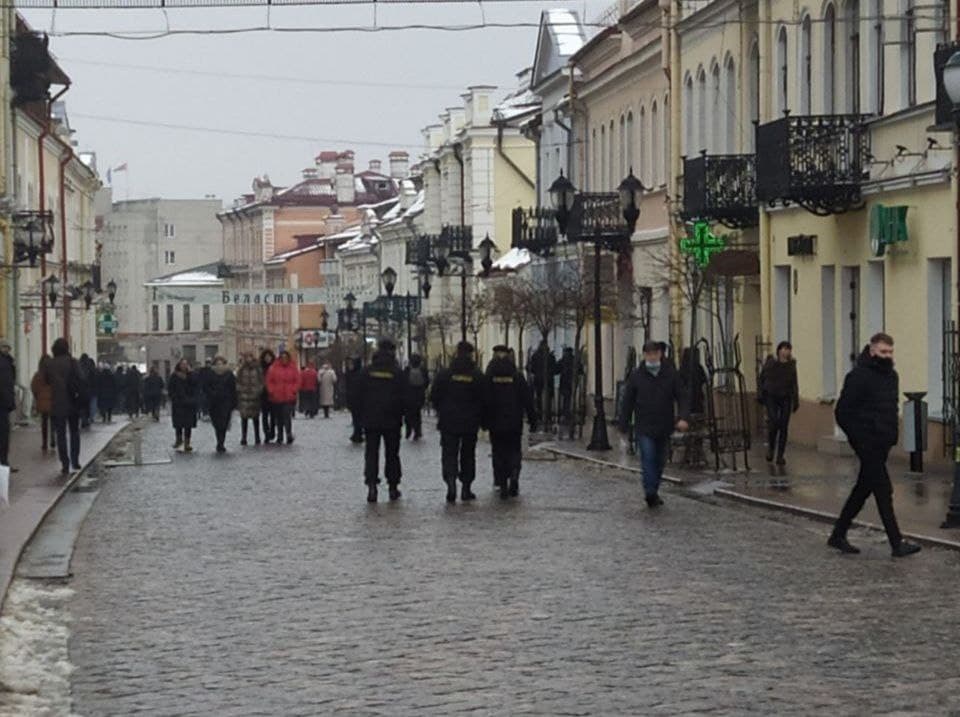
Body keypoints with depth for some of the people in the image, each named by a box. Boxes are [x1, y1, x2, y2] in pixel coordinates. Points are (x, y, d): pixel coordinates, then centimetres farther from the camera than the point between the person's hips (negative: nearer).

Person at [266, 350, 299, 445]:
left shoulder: (293, 368, 3)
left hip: (289, 398, -2)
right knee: (278, 419, 10)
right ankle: (279, 437, 20)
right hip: (276, 398, 2)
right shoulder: (273, 368, 4)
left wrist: (293, 391, -7)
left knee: (287, 416, -16)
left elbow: (297, 382, 4)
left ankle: (289, 435, -13)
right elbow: (269, 382, 5)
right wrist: (272, 392, -6)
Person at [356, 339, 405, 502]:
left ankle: (371, 485, -14)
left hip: (370, 420, 0)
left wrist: (361, 416, 8)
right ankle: (393, 487, 12)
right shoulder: (397, 373, -6)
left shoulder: (366, 372, 0)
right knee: (392, 453, 10)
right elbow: (402, 397, -5)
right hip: (391, 421, 0)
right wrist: (400, 416, 5)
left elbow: (359, 397, 1)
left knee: (371, 453, 1)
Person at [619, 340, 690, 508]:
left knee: (660, 461, 12)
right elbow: (628, 401, 4)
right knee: (648, 458, -14)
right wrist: (624, 425, 4)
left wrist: (683, 417, -16)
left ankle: (653, 491, 28)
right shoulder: (636, 375, -1)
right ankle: (651, 494, -16)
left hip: (664, 426, 2)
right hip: (644, 427, -2)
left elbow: (681, 397, 0)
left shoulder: (670, 373, 1)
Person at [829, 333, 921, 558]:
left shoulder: (891, 376, 13)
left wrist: (892, 434, 12)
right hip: (867, 444, -9)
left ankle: (838, 535, 23)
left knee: (863, 489, 13)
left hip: (882, 444, 9)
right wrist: (858, 438, -16)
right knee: (883, 490, -9)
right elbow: (843, 412, -14)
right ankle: (897, 543, -8)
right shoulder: (858, 376, -14)